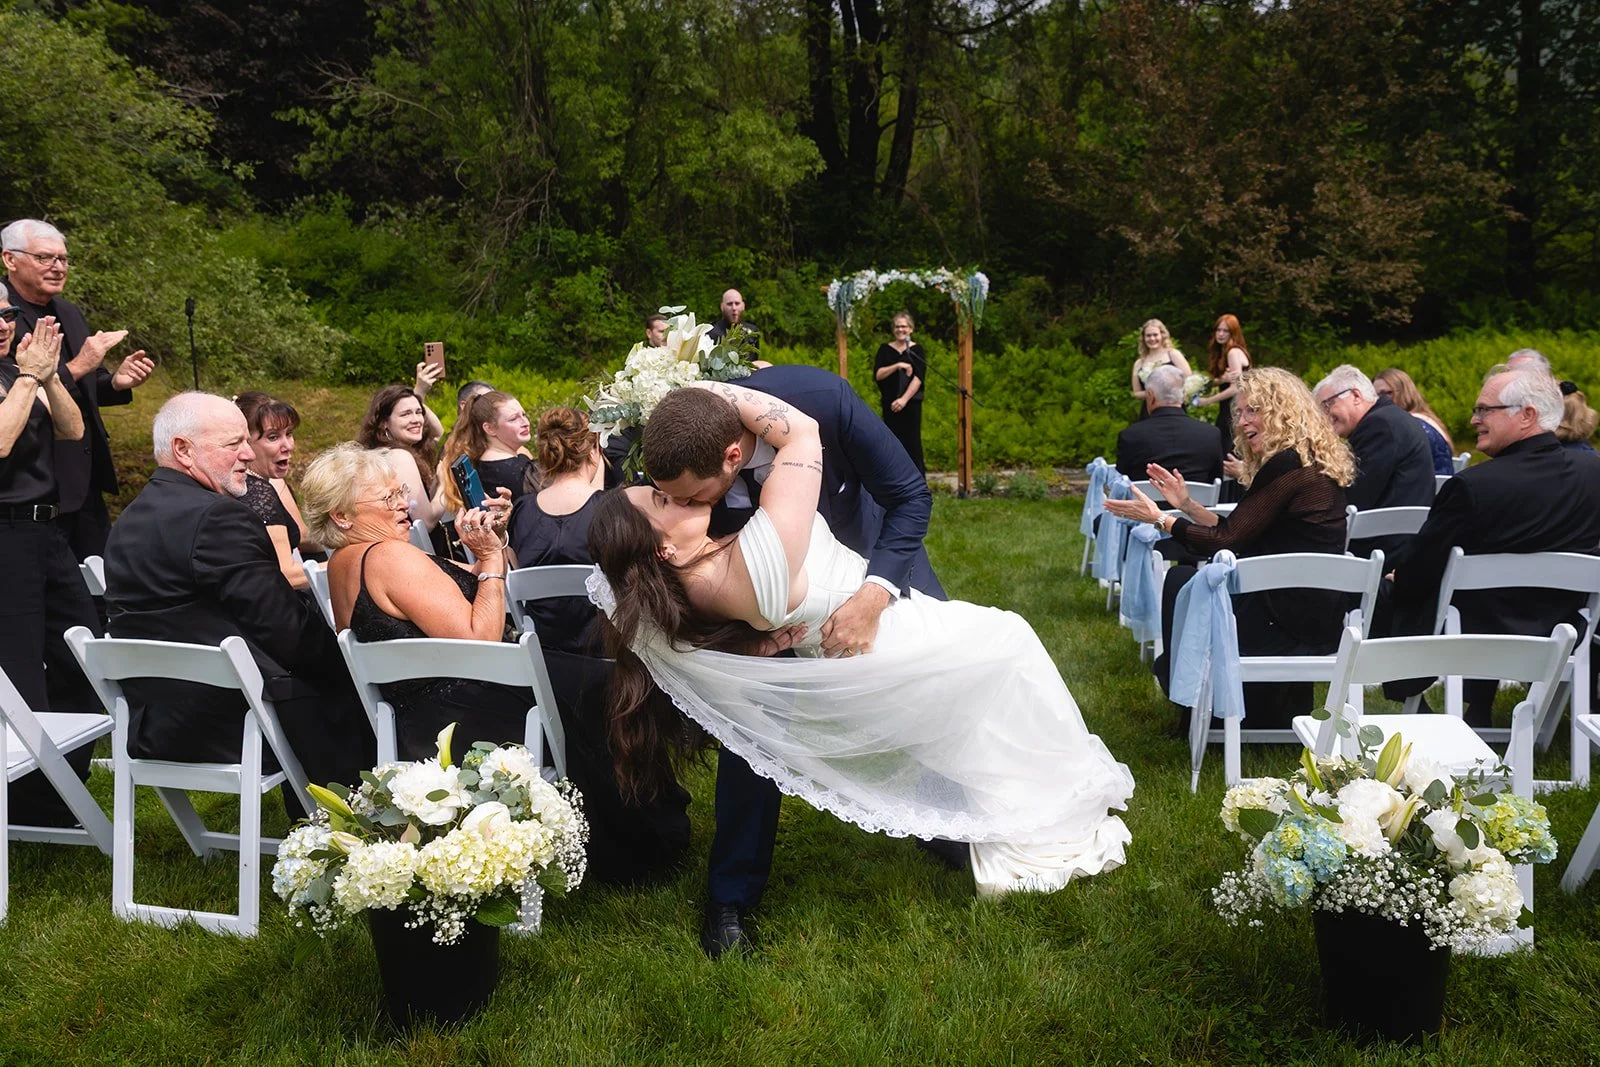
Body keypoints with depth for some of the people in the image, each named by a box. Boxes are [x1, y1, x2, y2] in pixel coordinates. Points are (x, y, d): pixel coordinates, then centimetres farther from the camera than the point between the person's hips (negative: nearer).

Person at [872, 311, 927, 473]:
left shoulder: (917, 350, 4)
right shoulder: (885, 349, 9)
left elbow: (918, 378, -7)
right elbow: (878, 375, -1)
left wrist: (904, 399, -17)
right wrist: (897, 366, -14)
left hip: (911, 403, -2)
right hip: (890, 403, 2)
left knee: (912, 441, -4)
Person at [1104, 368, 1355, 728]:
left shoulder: (1289, 465, -16)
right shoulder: (1310, 462, 15)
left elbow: (1225, 539, -14)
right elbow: (1237, 532, 14)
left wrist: (1158, 519, -4)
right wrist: (1186, 504, 11)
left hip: (1298, 618, -10)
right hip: (1319, 613, 10)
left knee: (1182, 581, 1)